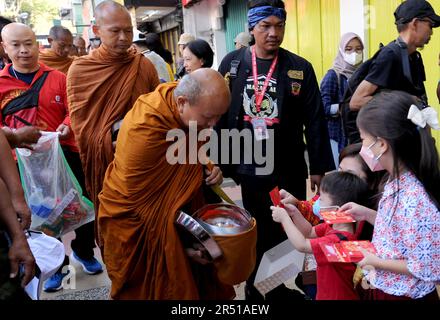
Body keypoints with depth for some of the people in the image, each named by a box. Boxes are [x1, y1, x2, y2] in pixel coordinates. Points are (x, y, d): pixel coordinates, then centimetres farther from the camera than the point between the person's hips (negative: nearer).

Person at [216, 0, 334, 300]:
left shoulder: (300, 68, -3)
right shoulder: (232, 63, 1)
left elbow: (315, 122, -1)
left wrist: (320, 168, -2)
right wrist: (217, 161, 2)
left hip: (289, 170, 0)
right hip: (249, 168, 1)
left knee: (290, 233, 10)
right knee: (258, 234, 14)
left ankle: (282, 286, 32)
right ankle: (257, 289, 33)